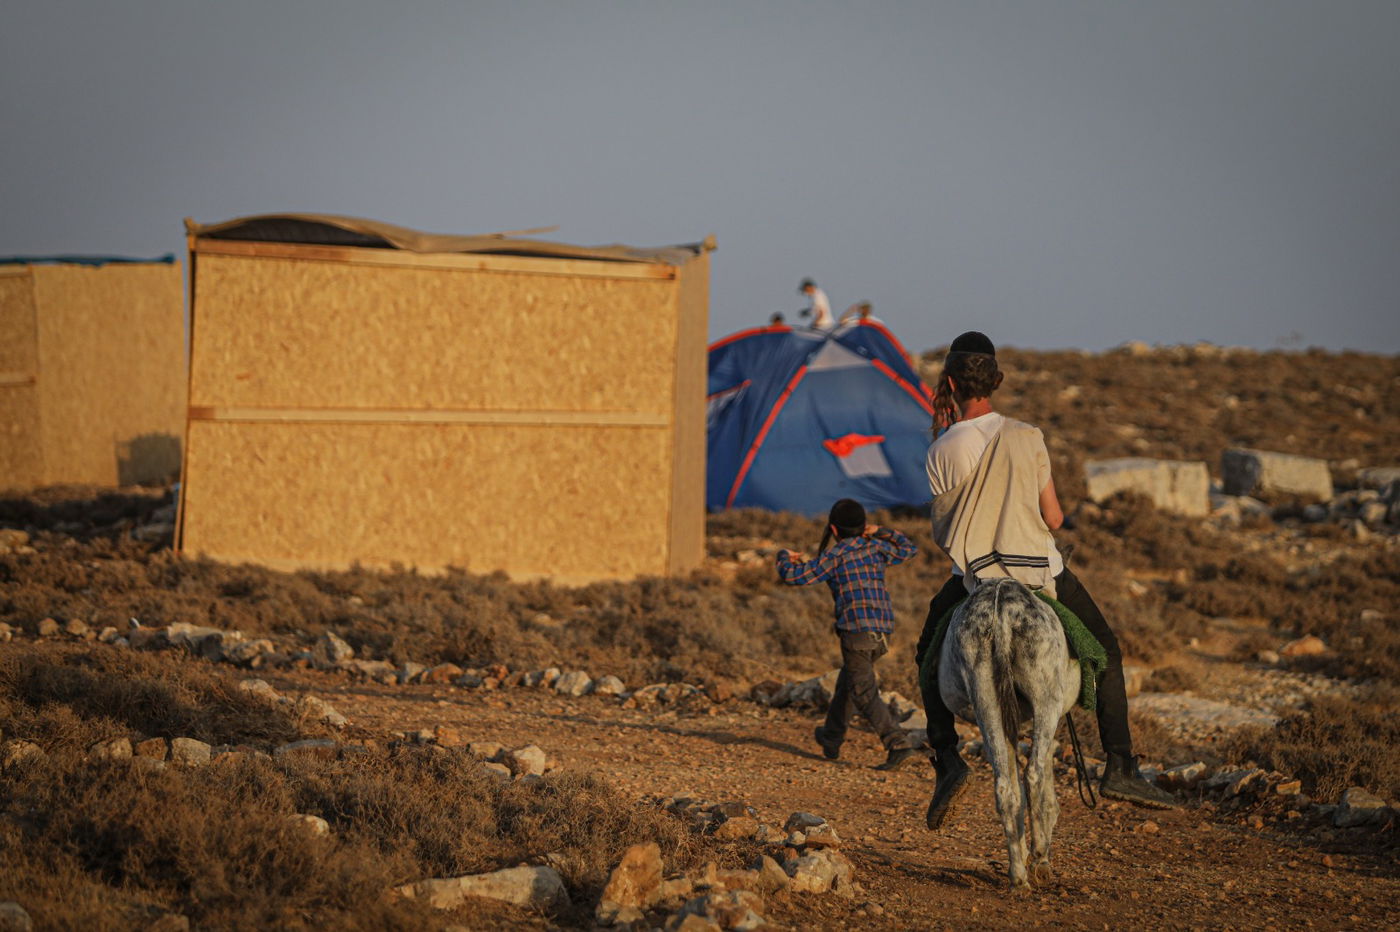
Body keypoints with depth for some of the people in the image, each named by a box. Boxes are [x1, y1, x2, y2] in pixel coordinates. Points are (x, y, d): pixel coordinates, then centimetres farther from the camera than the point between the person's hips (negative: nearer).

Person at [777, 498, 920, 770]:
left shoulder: (835, 556, -2)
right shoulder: (878, 548, 14)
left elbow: (793, 576, -4)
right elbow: (909, 549, 32)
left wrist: (785, 557, 17)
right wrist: (882, 532, 29)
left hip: (856, 632, -7)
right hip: (883, 632, 7)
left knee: (865, 694, -9)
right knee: (847, 682, 25)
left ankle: (899, 745, -25)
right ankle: (831, 740, 39)